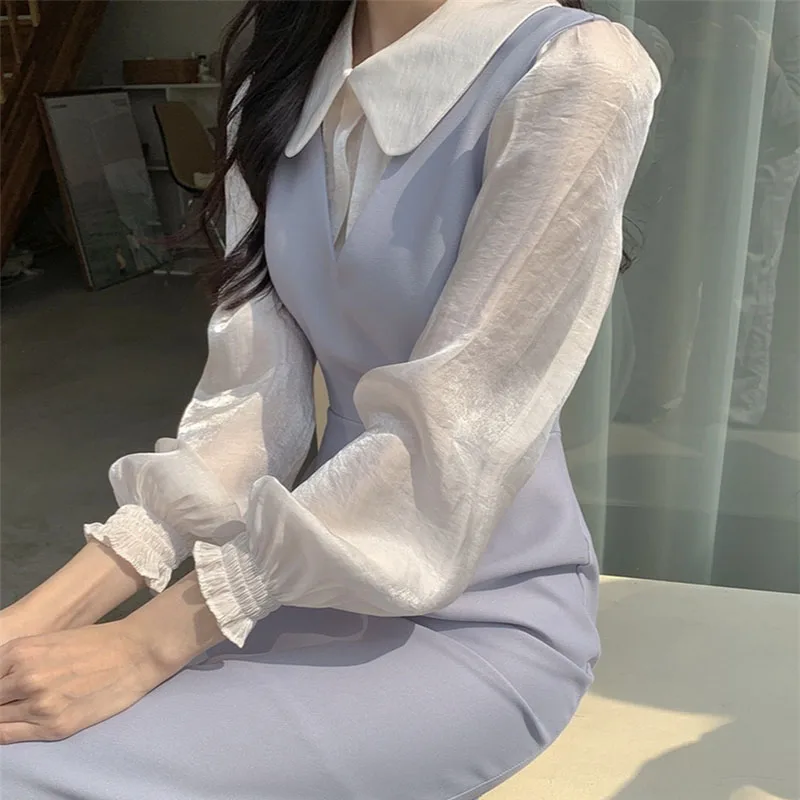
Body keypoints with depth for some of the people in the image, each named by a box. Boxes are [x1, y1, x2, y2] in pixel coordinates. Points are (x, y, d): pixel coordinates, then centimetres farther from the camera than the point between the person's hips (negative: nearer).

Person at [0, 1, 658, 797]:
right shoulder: (279, 85, 3)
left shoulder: (576, 71, -17)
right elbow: (251, 391, -5)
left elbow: (446, 434, -22)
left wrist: (147, 644, -22)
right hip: (316, 574, 5)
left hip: (483, 613, -5)